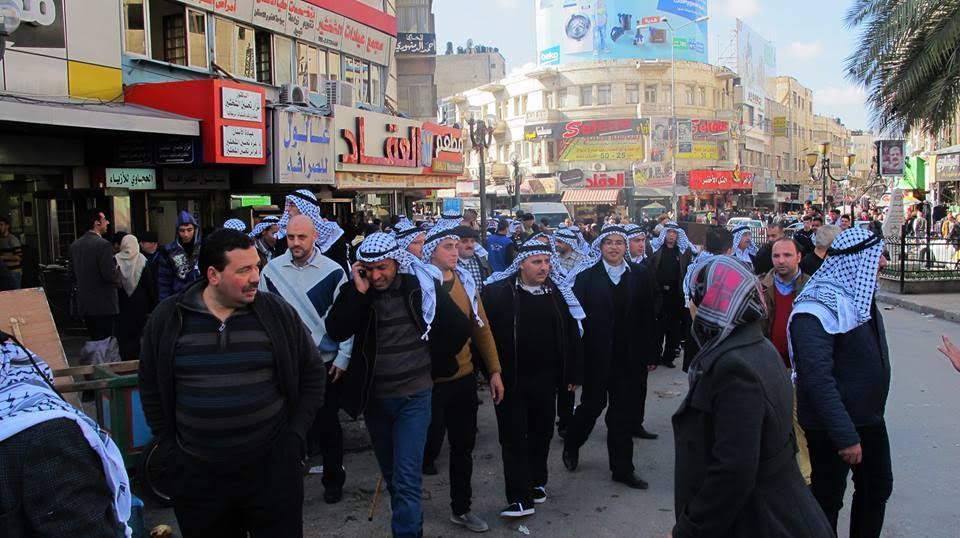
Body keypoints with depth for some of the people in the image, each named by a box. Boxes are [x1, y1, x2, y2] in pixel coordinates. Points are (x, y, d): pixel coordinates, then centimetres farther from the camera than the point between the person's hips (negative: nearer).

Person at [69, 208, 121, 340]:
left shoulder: (74, 245, 8)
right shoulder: (103, 245, -16)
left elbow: (73, 274, 14)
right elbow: (109, 274, -20)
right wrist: (118, 273, -1)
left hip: (84, 305, 8)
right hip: (104, 305, -7)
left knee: (93, 341, 14)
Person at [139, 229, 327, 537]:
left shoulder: (277, 313, -3)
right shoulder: (167, 318, -1)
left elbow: (312, 373, 5)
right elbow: (151, 386, 10)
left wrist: (295, 435, -2)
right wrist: (170, 443, 5)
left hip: (272, 469, -1)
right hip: (197, 475, 1)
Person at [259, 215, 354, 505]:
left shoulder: (333, 271, -7)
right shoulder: (272, 270, 0)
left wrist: (344, 357, -7)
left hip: (327, 362, -2)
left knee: (328, 423, 10)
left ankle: (333, 479, 25)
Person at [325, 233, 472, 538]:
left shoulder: (423, 285, -9)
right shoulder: (355, 291, -4)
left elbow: (460, 327, 0)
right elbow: (336, 332, -18)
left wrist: (436, 362, 7)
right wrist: (359, 292, -24)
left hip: (414, 395, -3)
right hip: (374, 397, 3)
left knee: (406, 478, -9)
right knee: (391, 475, 18)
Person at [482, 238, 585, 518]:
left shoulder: (558, 292, 1)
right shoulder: (498, 291, -8)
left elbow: (571, 335, 4)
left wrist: (572, 374, 4)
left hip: (545, 379, 3)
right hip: (510, 379, -3)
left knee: (541, 432, 16)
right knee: (513, 437, 1)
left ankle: (537, 483, 34)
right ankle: (520, 497, 7)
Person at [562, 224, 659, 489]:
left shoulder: (640, 274, 3)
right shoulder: (587, 275, -5)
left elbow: (647, 316, 3)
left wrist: (649, 354, 2)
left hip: (627, 356, 3)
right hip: (596, 355, -2)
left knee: (623, 412, 10)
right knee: (592, 404, 9)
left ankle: (623, 468, 20)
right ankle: (571, 445, 37)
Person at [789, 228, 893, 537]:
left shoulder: (859, 297, 6)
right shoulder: (817, 306, -24)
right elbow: (818, 378, -30)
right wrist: (845, 436, -30)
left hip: (870, 419, 9)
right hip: (832, 427, -9)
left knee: (877, 489, 22)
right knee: (827, 500, 6)